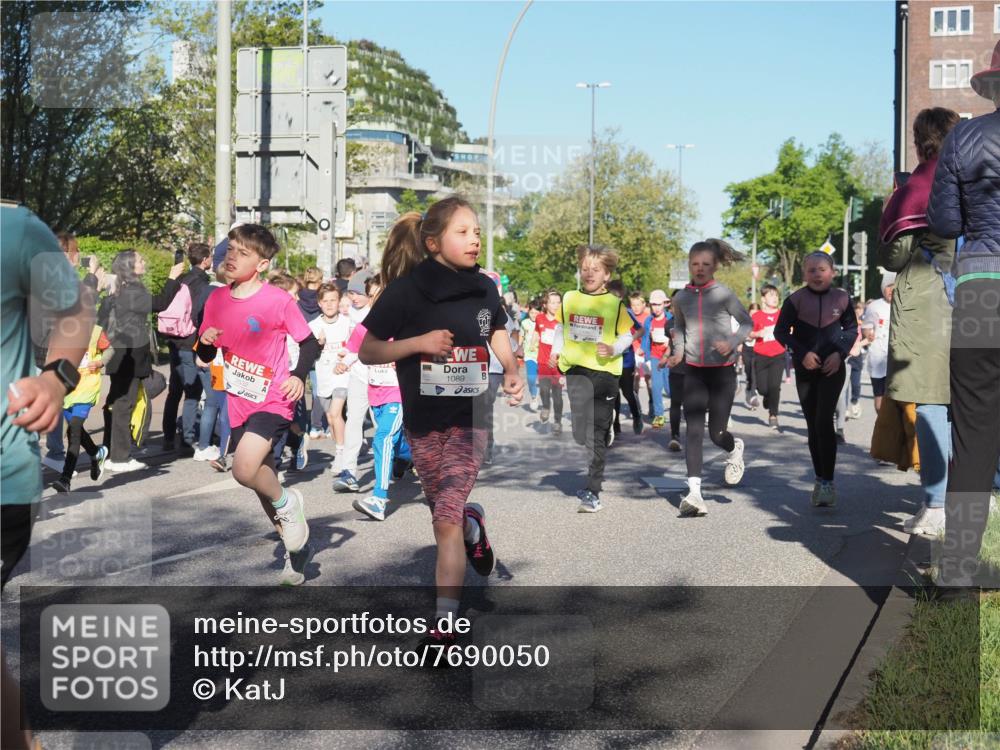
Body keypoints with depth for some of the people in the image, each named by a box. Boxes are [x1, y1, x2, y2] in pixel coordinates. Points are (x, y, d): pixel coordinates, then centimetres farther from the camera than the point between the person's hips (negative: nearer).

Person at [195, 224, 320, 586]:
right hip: (239, 405, 6)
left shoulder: (279, 300, -13)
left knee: (244, 469, -26)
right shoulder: (216, 300, 2)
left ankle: (287, 504, 5)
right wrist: (205, 342, -11)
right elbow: (205, 356, 11)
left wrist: (299, 375, -21)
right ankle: (296, 545, 33)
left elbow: (310, 343, -5)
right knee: (261, 479, 14)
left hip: (273, 401, -6)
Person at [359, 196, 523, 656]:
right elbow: (367, 352, -5)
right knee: (444, 510, 17)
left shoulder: (484, 290, 1)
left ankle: (444, 626, -7)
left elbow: (499, 337, 17)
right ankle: (474, 523, 54)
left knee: (447, 521, -11)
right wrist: (417, 343, -20)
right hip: (422, 423, 0)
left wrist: (513, 375, -2)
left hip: (469, 419, 0)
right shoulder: (407, 291, -9)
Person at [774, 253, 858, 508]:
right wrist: (802, 352, -14)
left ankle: (828, 482, -10)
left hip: (833, 368, -1)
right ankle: (820, 479, 20)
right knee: (812, 426, 8)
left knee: (824, 420, -15)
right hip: (805, 369, 2)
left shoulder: (841, 298, -2)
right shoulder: (795, 300, -5)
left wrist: (840, 352, -6)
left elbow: (851, 328, 10)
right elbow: (781, 331, -2)